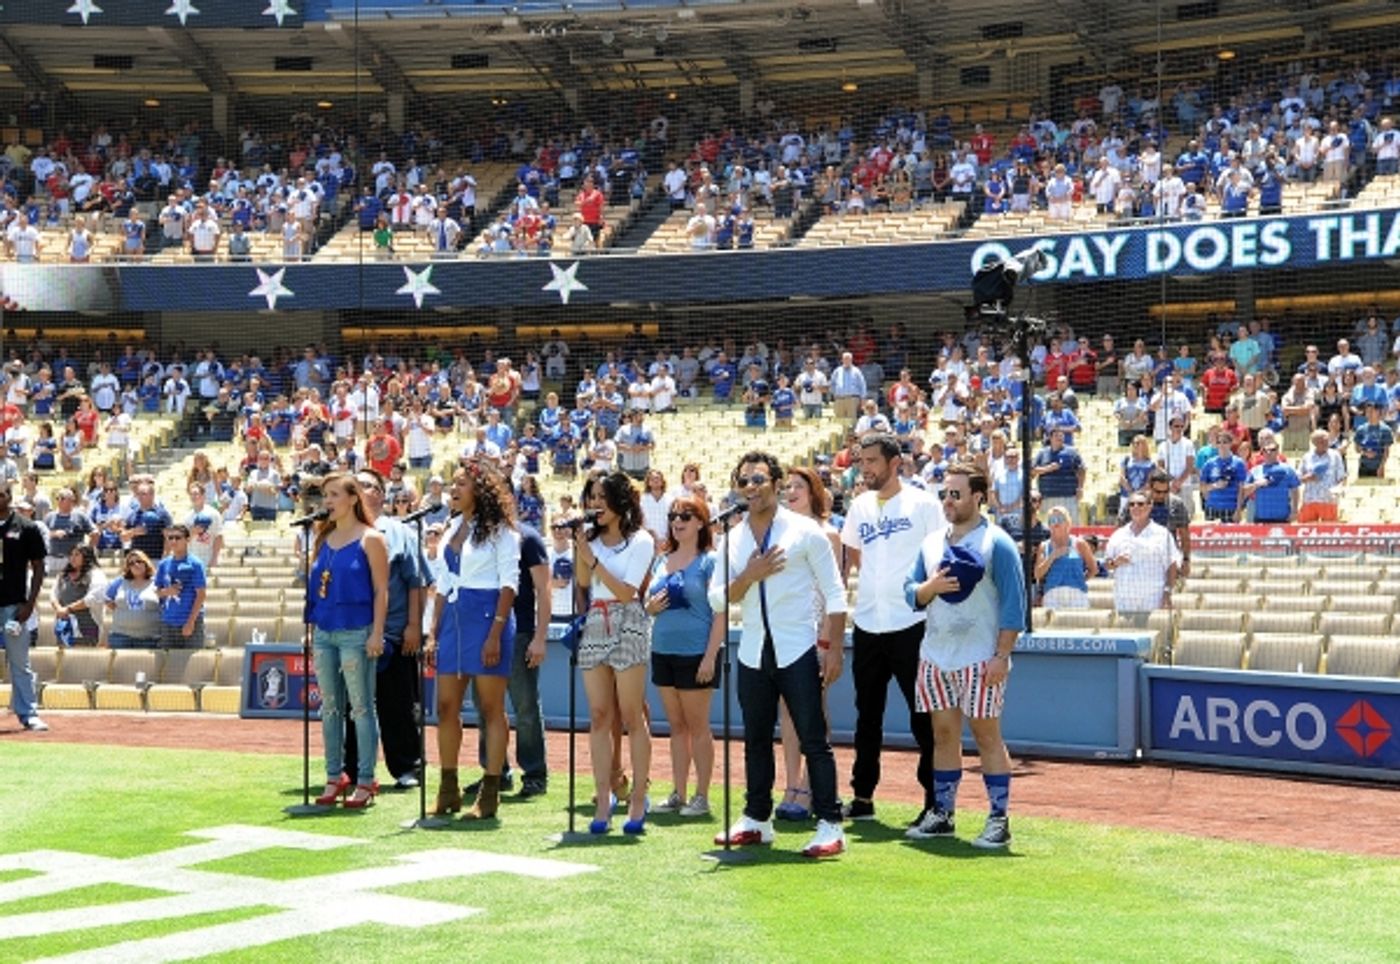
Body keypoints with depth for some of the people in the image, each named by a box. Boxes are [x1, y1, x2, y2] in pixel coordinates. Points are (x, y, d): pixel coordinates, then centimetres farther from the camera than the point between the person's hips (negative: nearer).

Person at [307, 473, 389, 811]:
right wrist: (311, 631, 11)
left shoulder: (370, 539, -4)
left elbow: (381, 590, -7)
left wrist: (376, 634, -14)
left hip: (356, 632, -6)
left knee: (360, 708, -2)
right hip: (324, 632, 6)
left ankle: (365, 782, 3)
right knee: (330, 708, 9)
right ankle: (334, 777, 17)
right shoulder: (323, 538, 13)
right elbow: (314, 585, 16)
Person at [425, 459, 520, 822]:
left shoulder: (499, 530, -5)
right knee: (446, 707, 7)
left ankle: (490, 794, 2)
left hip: (486, 617, -7)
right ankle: (448, 791, 16)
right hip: (453, 618, 7)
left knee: (491, 708, -2)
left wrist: (496, 632, -18)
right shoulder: (452, 528, 16)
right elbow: (442, 583, 18)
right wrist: (433, 632, 12)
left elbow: (509, 584, -10)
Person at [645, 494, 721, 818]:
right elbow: (649, 604, 22)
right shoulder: (663, 561, 13)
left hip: (695, 654, -6)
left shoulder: (709, 561, -6)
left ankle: (701, 797, 7)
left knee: (698, 727, 1)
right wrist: (651, 607, -3)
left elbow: (720, 612, -11)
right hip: (663, 651, 6)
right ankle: (678, 794, 16)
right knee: (676, 726, 11)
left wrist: (710, 657, -17)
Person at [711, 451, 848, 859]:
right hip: (753, 653, 5)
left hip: (798, 652, -5)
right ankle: (757, 819, 22)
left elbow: (834, 594, -4)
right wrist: (749, 576, -12)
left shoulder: (805, 531, -4)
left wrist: (833, 648, -10)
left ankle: (830, 825, -3)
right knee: (756, 740, 12)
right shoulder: (732, 539, 10)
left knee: (813, 739, -5)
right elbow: (718, 598, 5)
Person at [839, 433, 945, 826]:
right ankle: (862, 797, 21)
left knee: (923, 715, -1)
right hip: (867, 626, 6)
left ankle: (935, 798, 6)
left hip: (911, 625, -5)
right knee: (867, 714, 12)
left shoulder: (923, 504, -5)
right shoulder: (860, 506, 10)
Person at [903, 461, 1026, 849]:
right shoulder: (932, 543, 12)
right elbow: (912, 593, 13)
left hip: (980, 659, -6)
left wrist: (1002, 656, -16)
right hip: (935, 655, 6)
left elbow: (1013, 603, -11)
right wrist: (931, 587, -10)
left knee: (987, 735, -3)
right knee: (943, 735, 11)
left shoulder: (997, 543, -7)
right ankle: (942, 814, 18)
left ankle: (998, 819, 1)